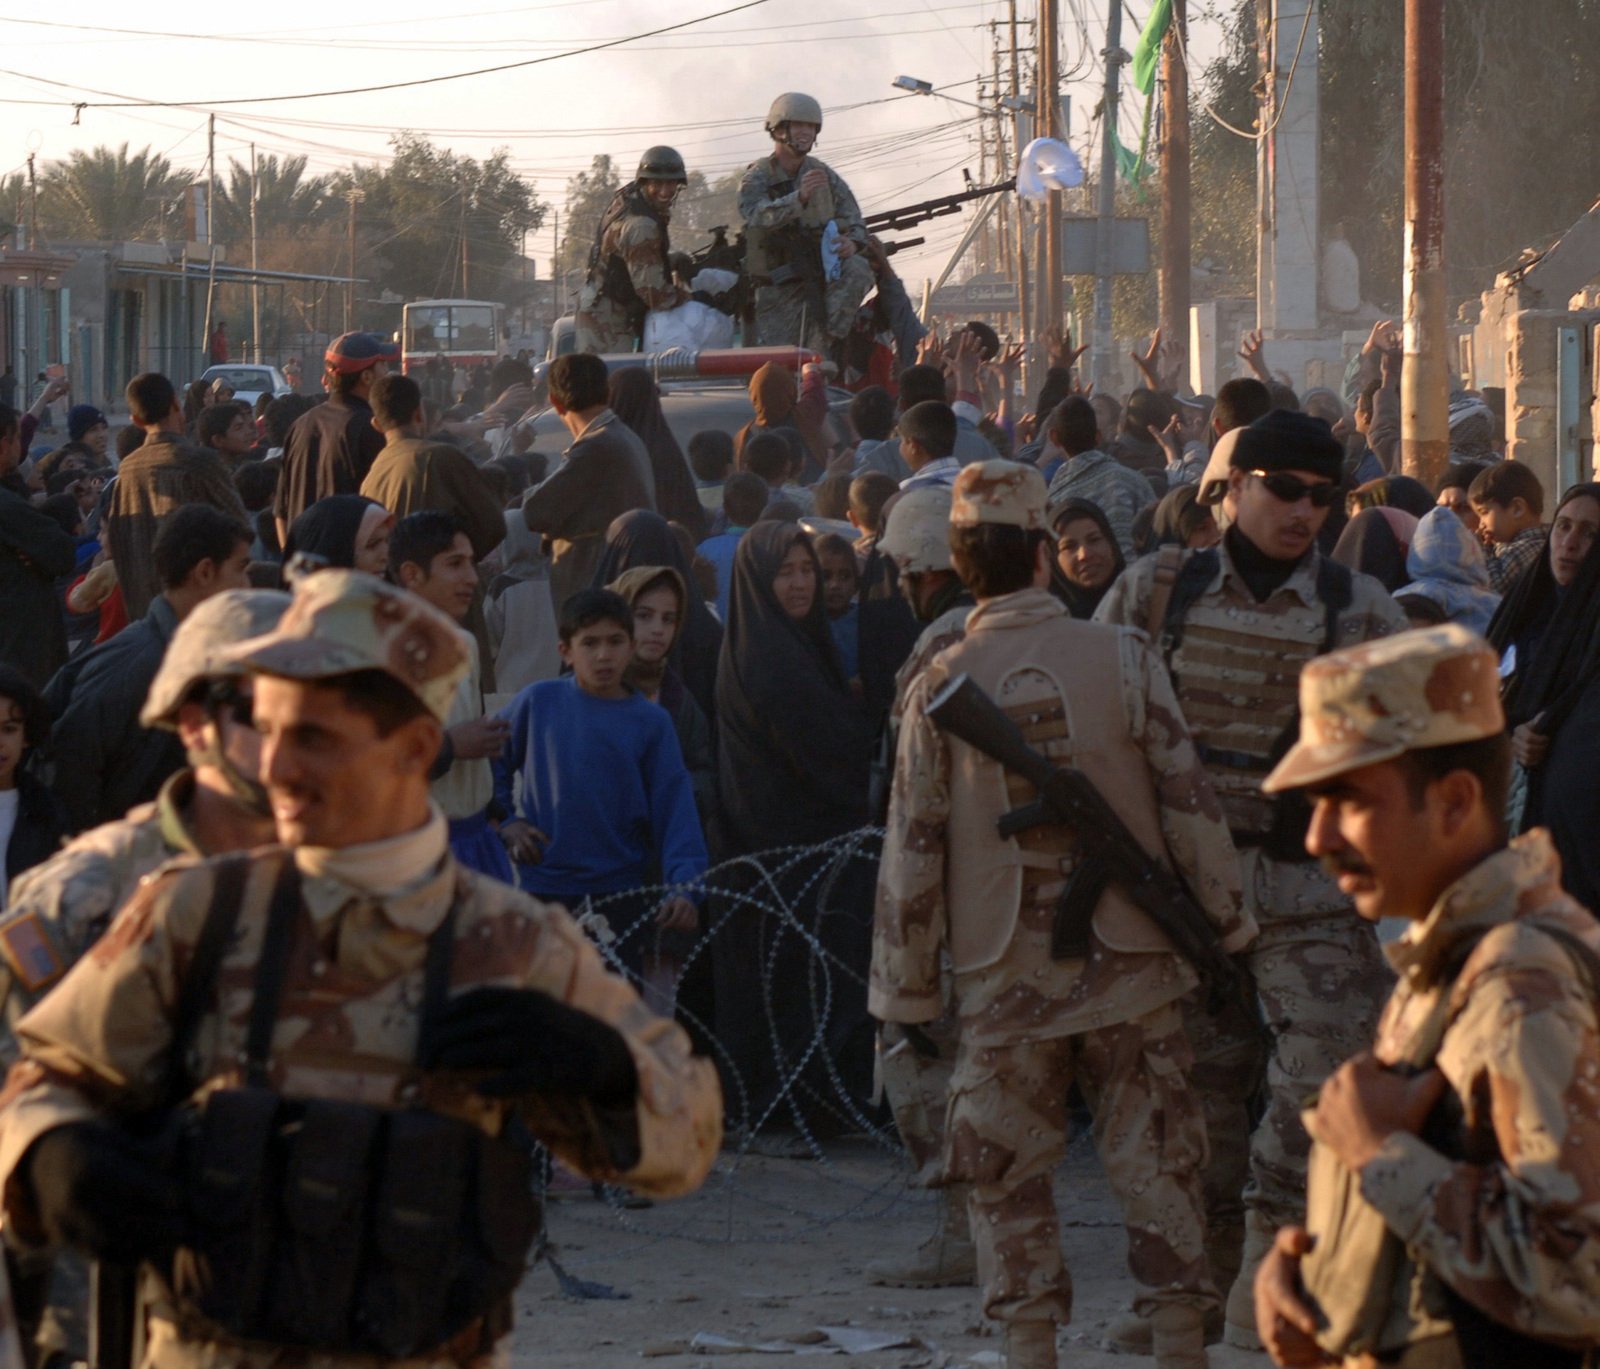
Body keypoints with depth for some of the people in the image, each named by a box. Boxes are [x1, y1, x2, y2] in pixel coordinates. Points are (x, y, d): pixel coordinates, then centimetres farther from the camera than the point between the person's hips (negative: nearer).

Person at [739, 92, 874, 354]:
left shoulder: (825, 175, 8)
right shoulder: (757, 177, -4)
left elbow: (854, 222, 7)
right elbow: (756, 215, -25)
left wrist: (852, 242, -19)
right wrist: (800, 197, -40)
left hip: (823, 275, 3)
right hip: (778, 286, -3)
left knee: (857, 269, -27)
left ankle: (827, 343, -25)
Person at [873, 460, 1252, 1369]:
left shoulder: (940, 686, -4)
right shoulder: (1123, 660, -6)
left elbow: (913, 849, -1)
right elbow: (1189, 803, -4)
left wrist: (907, 989, 7)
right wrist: (1229, 924, 8)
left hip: (1003, 976, 0)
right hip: (1128, 958, 0)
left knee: (1009, 1172, 8)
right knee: (1157, 1158, 7)